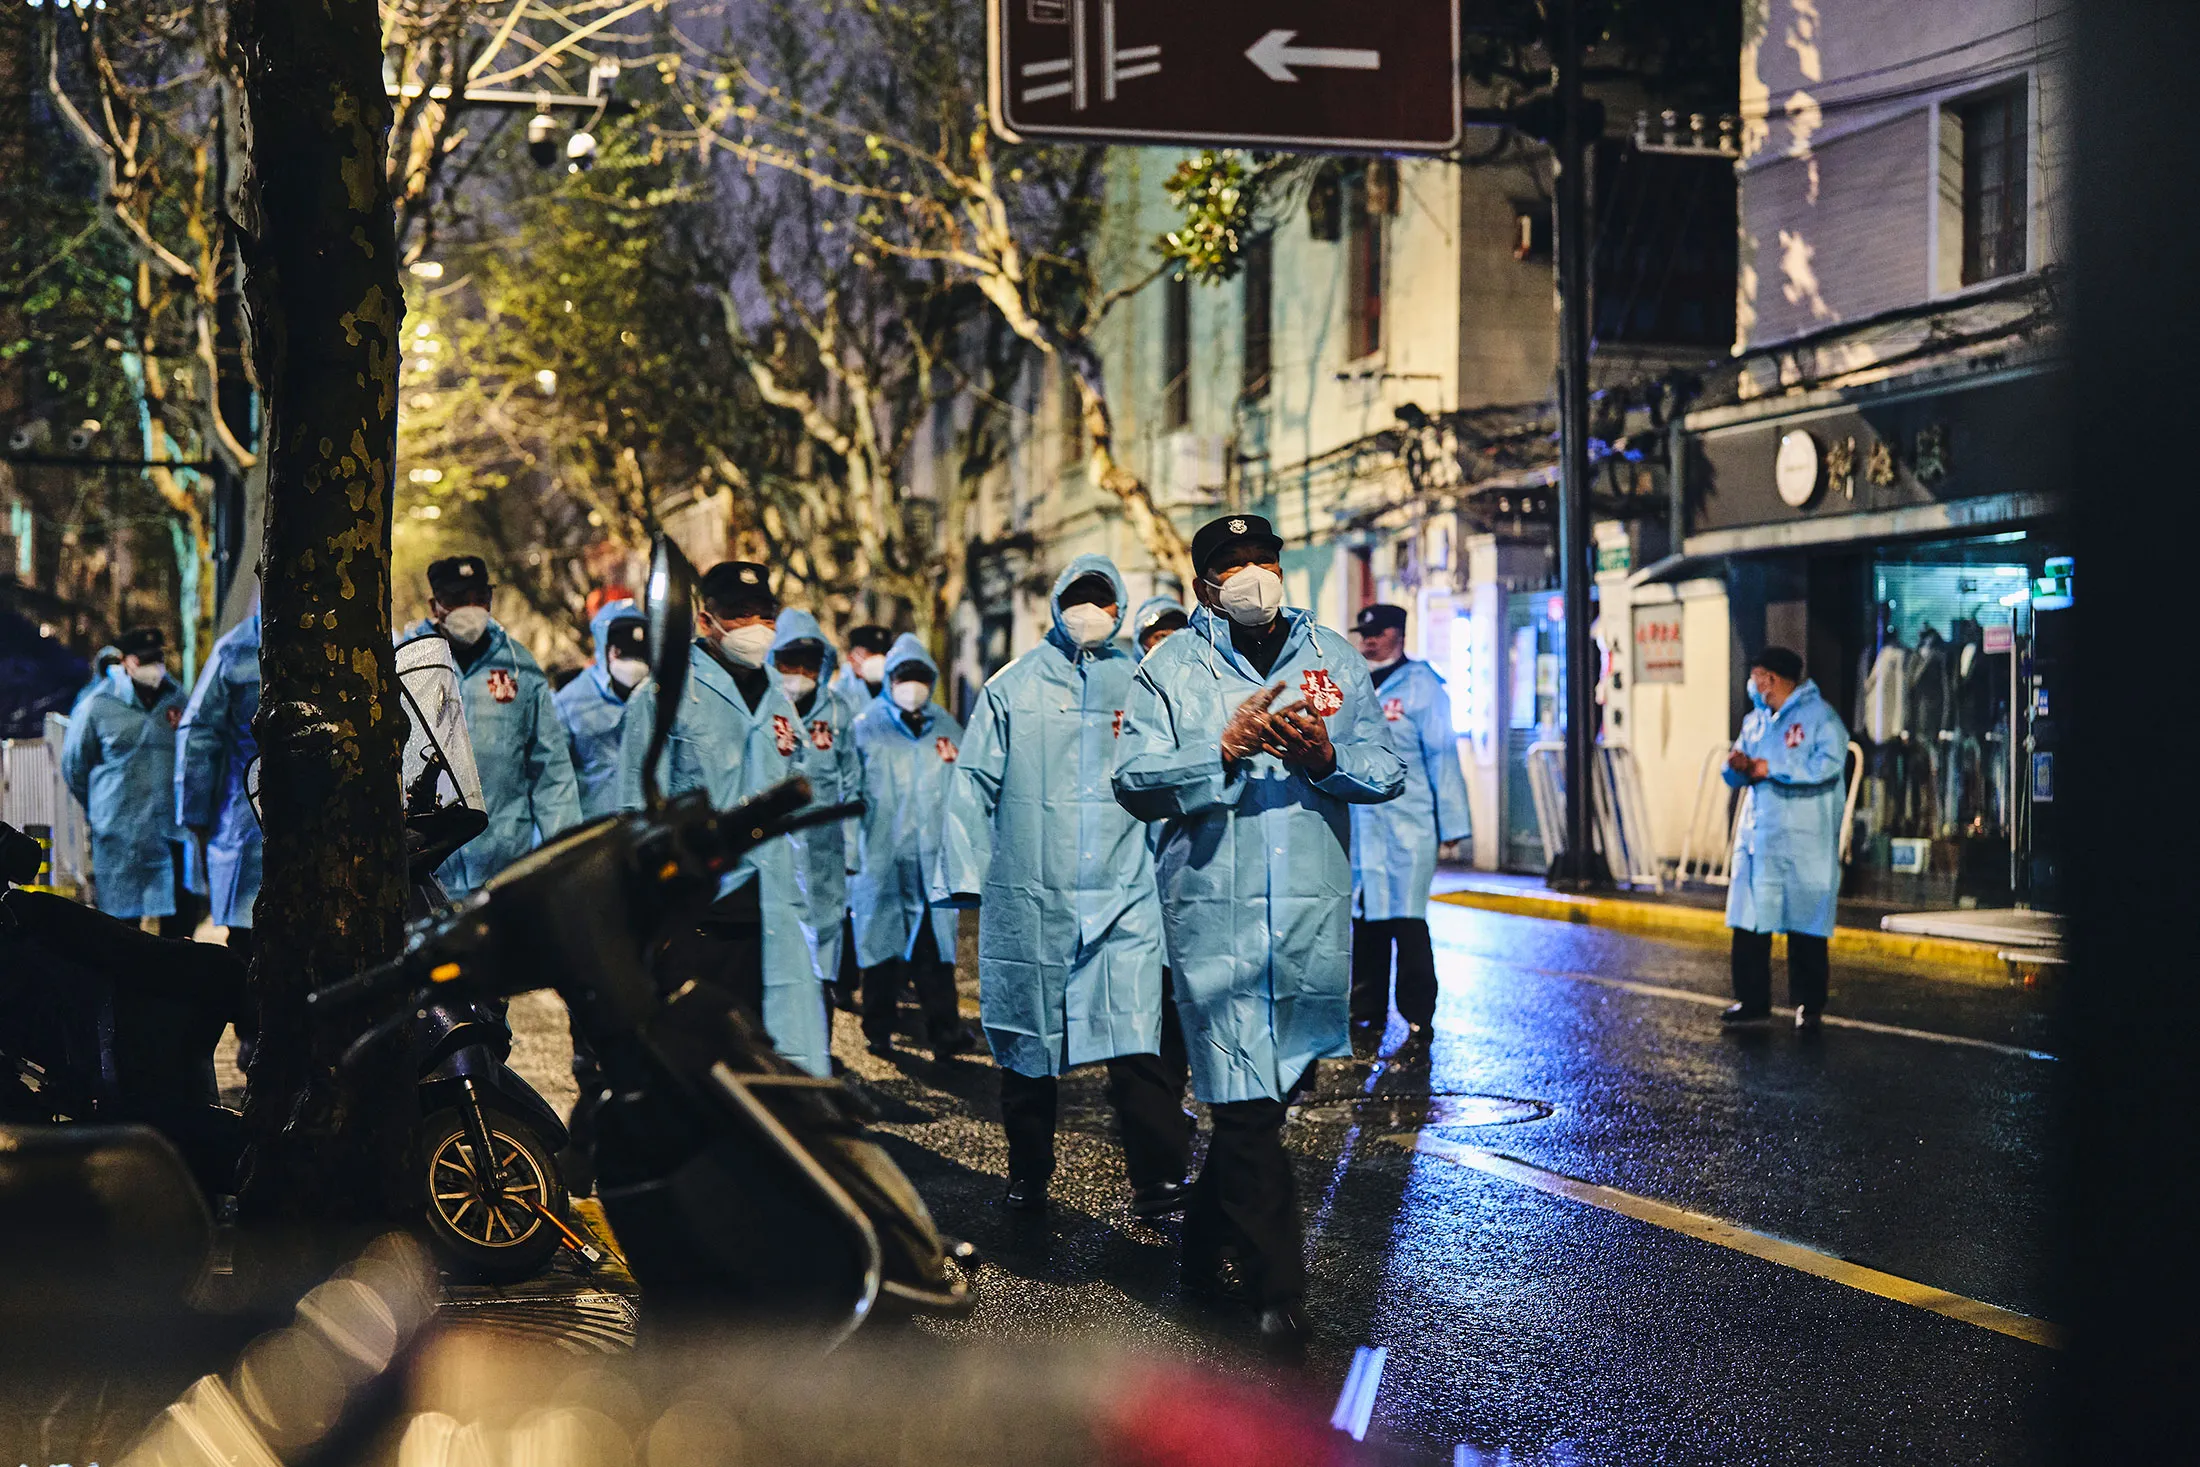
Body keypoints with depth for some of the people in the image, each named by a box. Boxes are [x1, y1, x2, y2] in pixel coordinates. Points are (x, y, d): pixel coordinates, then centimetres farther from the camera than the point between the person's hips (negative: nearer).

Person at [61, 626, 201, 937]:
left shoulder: (177, 700, 7)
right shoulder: (97, 707, -5)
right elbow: (74, 767, 7)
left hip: (174, 833, 4)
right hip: (120, 839, -4)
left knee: (182, 916, 5)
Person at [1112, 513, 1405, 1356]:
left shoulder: (1335, 661, 12)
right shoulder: (1170, 669, 3)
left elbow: (1389, 770, 6)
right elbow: (1135, 781, -7)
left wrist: (1327, 756, -14)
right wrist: (1225, 752, -20)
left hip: (1314, 910, 4)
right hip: (1214, 913, -4)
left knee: (1275, 1088, 14)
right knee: (1246, 1102, -7)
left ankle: (1208, 1253, 32)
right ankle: (1278, 1290, -1)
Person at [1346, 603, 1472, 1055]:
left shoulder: (1420, 686, -3)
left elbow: (1442, 755, -6)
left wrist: (1451, 822, -10)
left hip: (1406, 826, -6)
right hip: (1357, 824, 6)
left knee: (1406, 921, -7)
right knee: (1364, 919, 12)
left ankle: (1418, 1022, -1)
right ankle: (1369, 1014, 22)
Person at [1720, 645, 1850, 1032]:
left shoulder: (1819, 716, -5)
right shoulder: (1755, 720, 16)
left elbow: (1828, 764, -20)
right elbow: (1736, 777, 18)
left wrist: (1770, 767, -16)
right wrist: (1738, 766, -7)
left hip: (1804, 840, -6)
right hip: (1757, 833, 6)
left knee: (1806, 921, 1)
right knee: (1748, 920, 2)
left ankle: (1808, 1004, 12)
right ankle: (1752, 1002, 9)